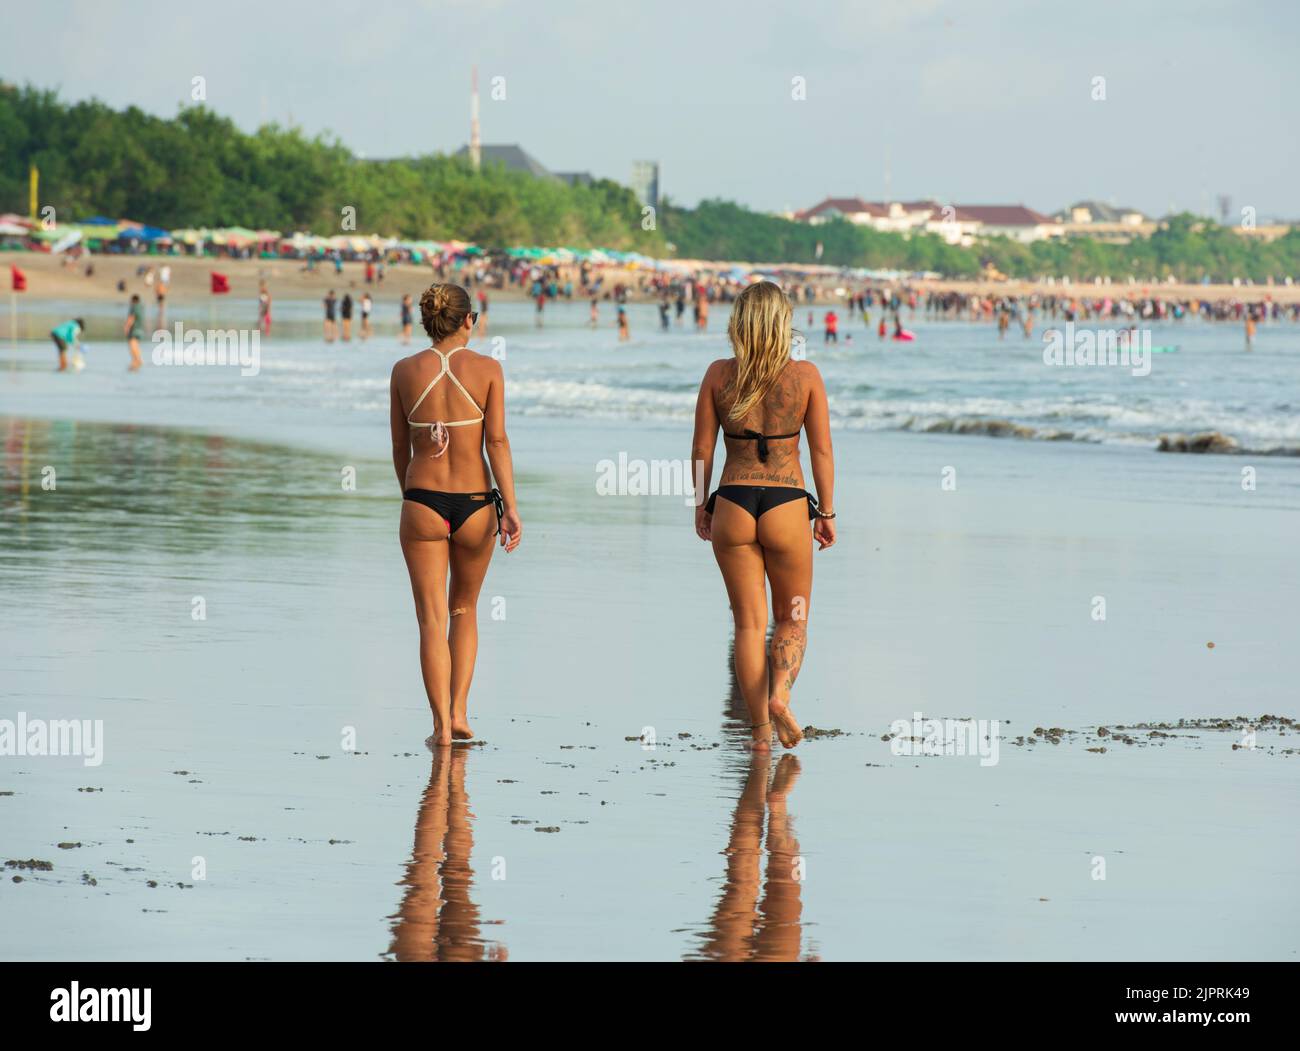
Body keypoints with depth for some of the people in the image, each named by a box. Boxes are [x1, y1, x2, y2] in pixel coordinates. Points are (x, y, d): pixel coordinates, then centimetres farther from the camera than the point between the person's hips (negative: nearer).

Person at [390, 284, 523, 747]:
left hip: (423, 501, 0)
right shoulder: (487, 368, -4)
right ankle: (459, 711, 11)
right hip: (475, 502, 0)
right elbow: (497, 441, -9)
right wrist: (510, 508, -9)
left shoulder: (405, 371, 0)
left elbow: (400, 448, 7)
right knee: (464, 608, 20)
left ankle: (442, 725, -3)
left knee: (432, 619, 3)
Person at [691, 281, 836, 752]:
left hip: (733, 506, 1)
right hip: (787, 506, -1)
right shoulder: (805, 375, -4)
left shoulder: (719, 374, -1)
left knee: (749, 623, 9)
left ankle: (760, 730, 7)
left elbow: (701, 449, 3)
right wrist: (827, 512, 6)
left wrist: (701, 506, 14)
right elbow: (822, 451, -2)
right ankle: (780, 695, -11)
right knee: (793, 618, 15)